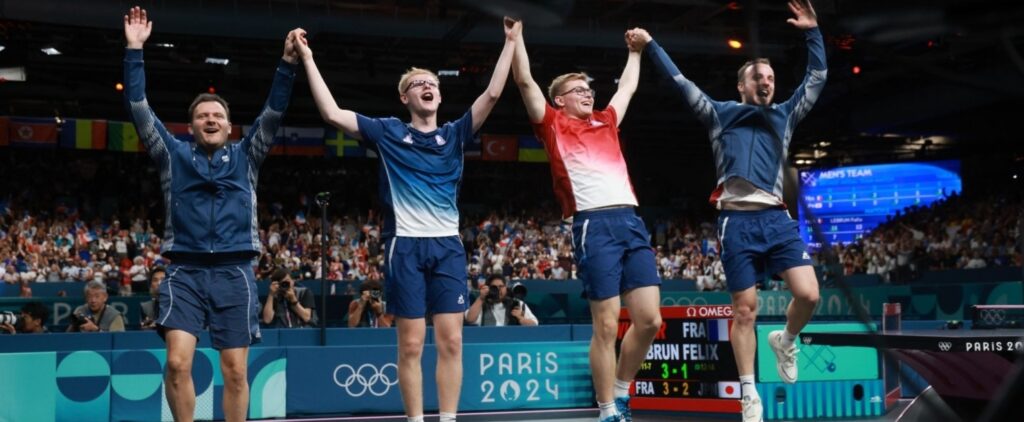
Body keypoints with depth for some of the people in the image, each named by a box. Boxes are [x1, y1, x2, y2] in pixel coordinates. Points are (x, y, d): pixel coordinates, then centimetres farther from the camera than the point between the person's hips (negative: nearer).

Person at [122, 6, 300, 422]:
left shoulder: (245, 157, 15)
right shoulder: (173, 155, 13)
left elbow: (272, 114, 6)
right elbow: (140, 110, 7)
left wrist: (288, 64, -7)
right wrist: (134, 51, 1)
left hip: (235, 273, 1)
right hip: (184, 272, 0)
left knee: (235, 371, 0)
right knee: (177, 362, -14)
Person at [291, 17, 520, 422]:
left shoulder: (455, 134, 12)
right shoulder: (387, 132, 7)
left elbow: (492, 93, 4)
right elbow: (332, 113, -2)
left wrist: (510, 43, 2)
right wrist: (308, 58, -2)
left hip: (448, 246, 2)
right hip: (405, 246, -2)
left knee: (451, 342, 0)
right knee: (411, 344, 0)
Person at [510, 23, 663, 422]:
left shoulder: (606, 123, 25)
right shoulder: (553, 125, 11)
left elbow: (628, 87, 41)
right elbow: (525, 80, 6)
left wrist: (634, 50, 48)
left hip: (632, 222, 6)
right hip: (594, 225, -5)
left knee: (649, 319, 0)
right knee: (606, 326, -5)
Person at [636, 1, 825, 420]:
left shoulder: (784, 116, 21)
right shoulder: (720, 114, 14)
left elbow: (817, 77, 20)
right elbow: (680, 81, 14)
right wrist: (650, 45, 15)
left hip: (777, 218, 3)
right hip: (737, 222, -2)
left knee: (808, 294, -12)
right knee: (744, 311, 0)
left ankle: (785, 340, 20)